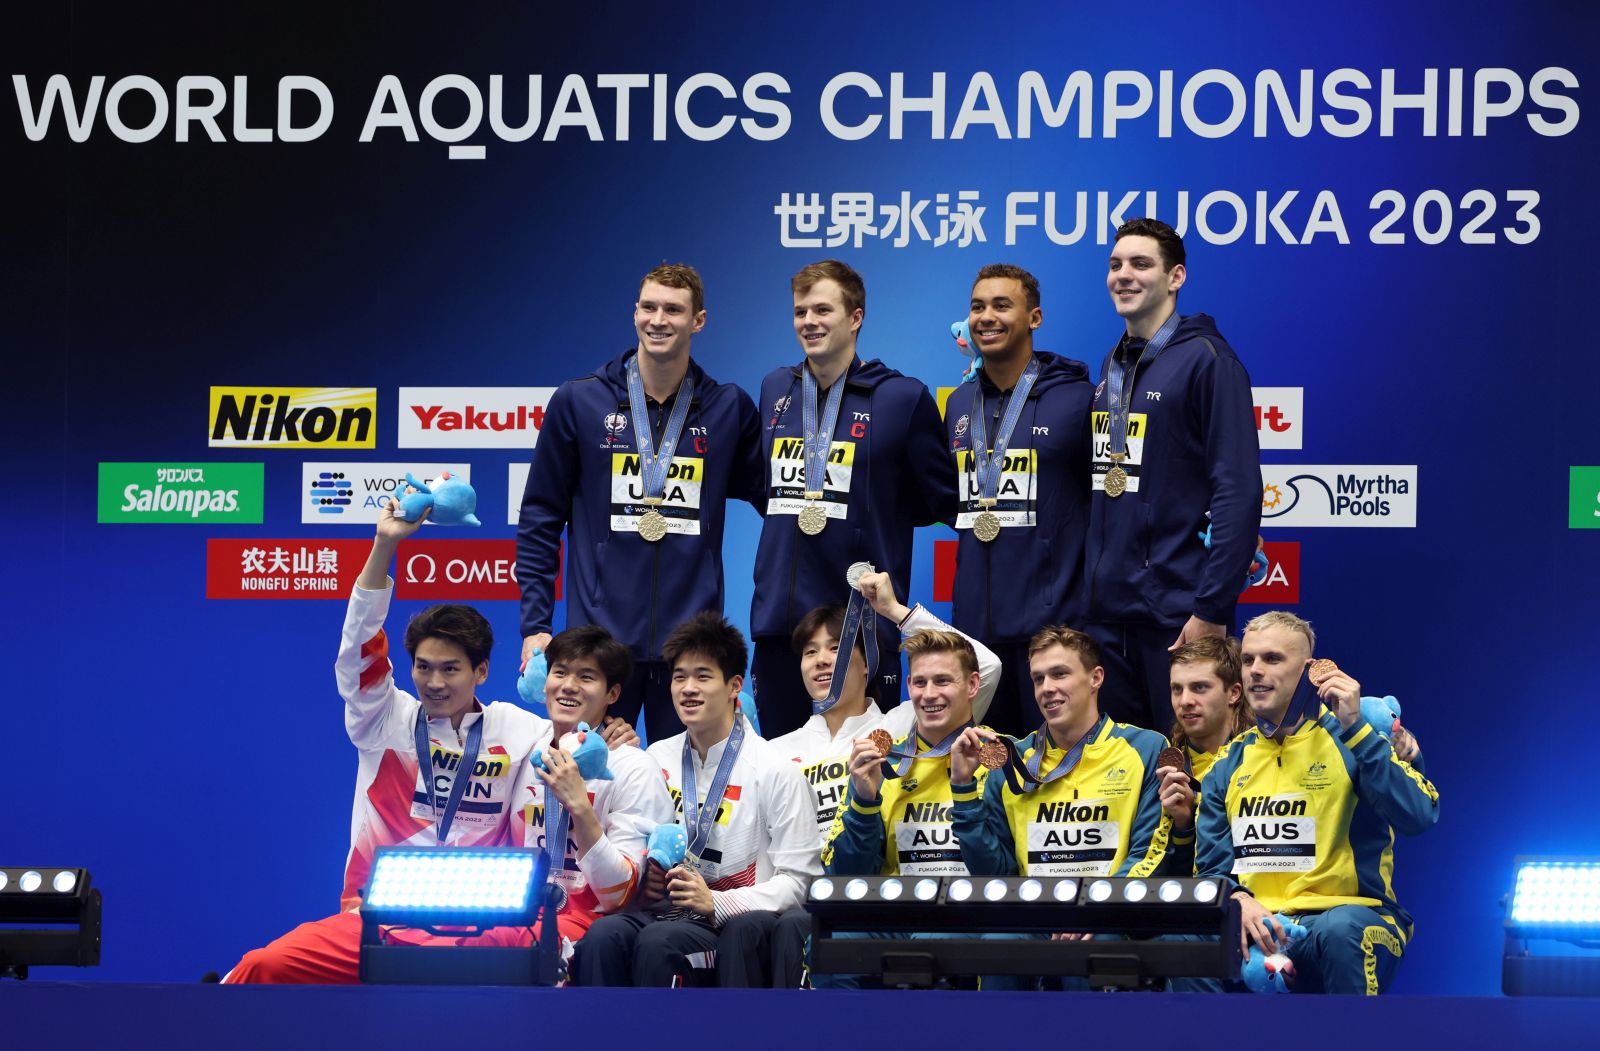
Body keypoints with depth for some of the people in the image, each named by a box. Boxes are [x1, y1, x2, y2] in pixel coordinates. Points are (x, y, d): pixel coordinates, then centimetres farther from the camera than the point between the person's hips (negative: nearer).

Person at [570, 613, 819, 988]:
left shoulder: (776, 771, -1)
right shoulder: (657, 760, 15)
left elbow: (795, 881, -4)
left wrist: (714, 903, -17)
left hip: (737, 921, -4)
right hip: (665, 910, 4)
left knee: (657, 941, -35)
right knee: (602, 936, -30)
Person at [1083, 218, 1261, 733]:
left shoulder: (1205, 360, -8)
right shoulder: (1112, 367, 15)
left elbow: (1238, 492, -14)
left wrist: (1213, 608, -19)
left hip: (1175, 612, -7)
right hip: (1104, 612, 7)